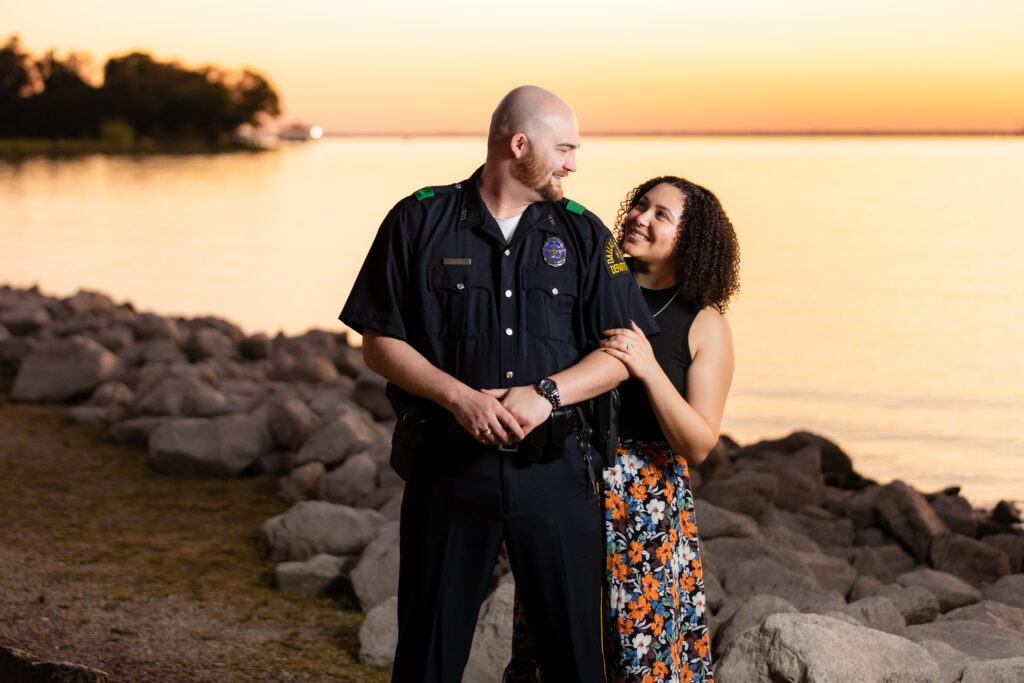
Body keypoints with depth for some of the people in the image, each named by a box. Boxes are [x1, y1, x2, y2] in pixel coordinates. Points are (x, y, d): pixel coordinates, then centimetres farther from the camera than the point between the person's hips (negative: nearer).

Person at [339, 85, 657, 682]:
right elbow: (380, 342, -1)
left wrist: (546, 394, -13)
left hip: (555, 469, 2)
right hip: (449, 464, -1)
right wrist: (459, 397, -15)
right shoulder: (421, 221, 1)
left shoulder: (584, 234, 7)